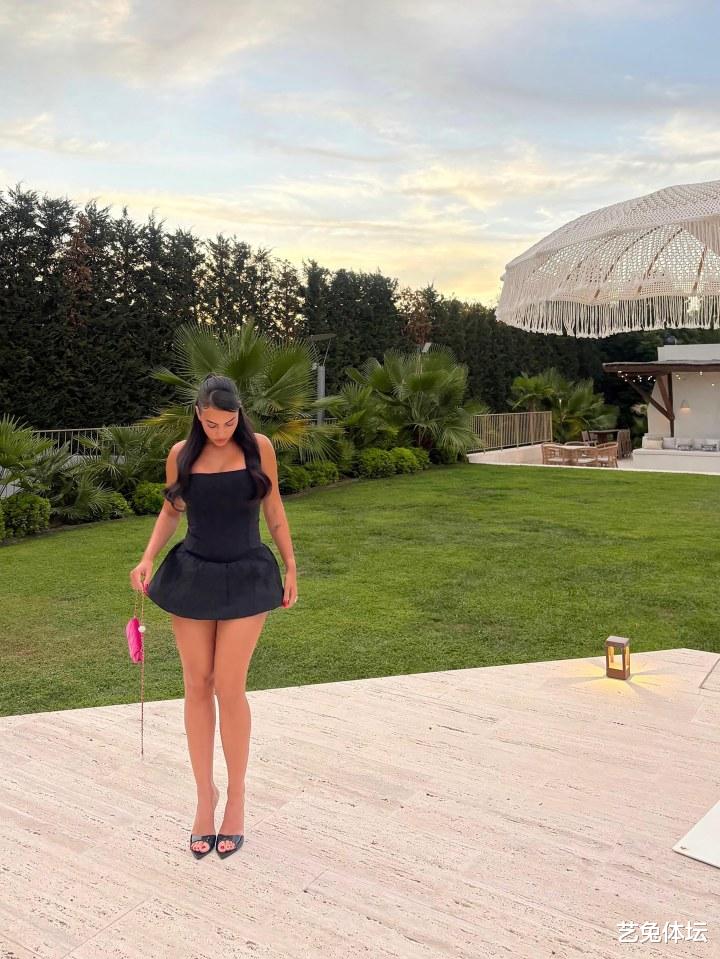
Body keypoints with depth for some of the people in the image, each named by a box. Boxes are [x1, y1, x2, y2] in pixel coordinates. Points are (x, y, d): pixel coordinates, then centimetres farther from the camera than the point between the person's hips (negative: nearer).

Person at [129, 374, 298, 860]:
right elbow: (170, 511, 11)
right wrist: (148, 558, -3)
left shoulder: (259, 447, -4)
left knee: (229, 687, -4)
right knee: (197, 687, 6)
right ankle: (205, 793, 23)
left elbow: (274, 510, 6)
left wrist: (291, 567, 6)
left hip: (246, 578, -2)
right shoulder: (182, 453, 0)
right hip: (192, 575, 2)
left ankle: (237, 794, 17)